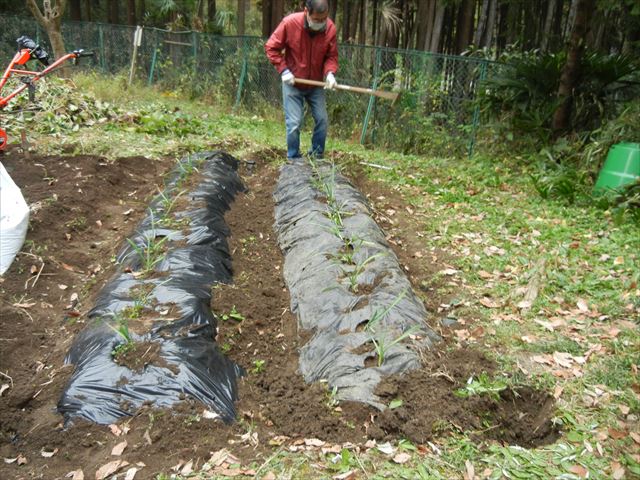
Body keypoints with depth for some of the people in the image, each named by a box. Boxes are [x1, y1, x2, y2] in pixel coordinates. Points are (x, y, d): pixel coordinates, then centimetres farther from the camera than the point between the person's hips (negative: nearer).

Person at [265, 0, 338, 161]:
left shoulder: (330, 28, -13)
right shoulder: (289, 23, -20)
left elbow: (331, 56, -4)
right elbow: (271, 48, -10)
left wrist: (330, 73, -23)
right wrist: (283, 70, -18)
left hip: (316, 84, 3)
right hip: (293, 83, -3)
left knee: (322, 119, 4)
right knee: (294, 123, -6)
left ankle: (317, 156, 21)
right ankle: (293, 160, 9)